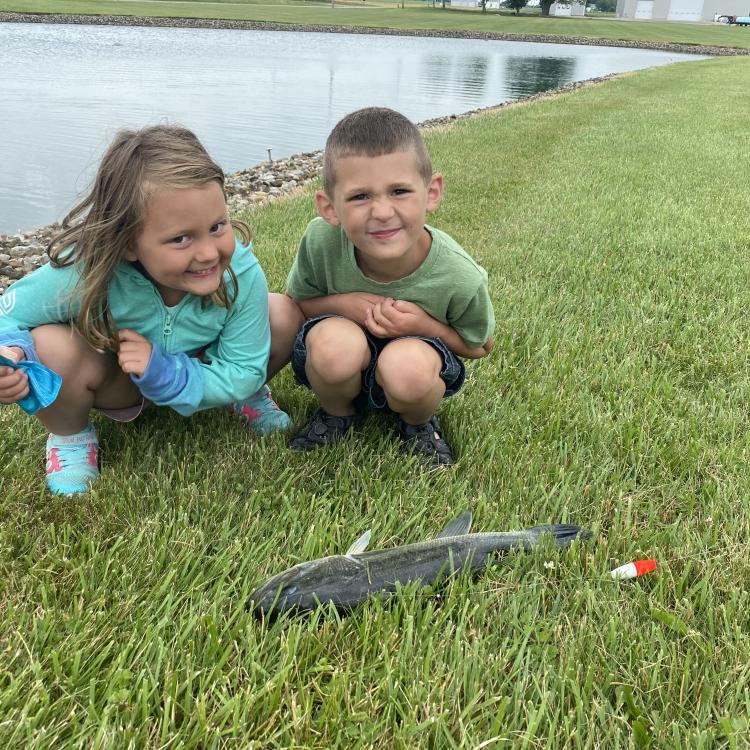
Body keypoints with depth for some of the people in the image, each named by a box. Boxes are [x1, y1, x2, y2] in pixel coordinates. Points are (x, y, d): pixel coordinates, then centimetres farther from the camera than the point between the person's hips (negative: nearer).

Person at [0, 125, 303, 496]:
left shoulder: (241, 272, -32)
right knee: (49, 347, -34)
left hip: (196, 372, 1)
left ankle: (249, 397, 13)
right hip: (115, 384, -1)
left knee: (285, 316, -21)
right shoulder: (84, 271, -36)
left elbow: (242, 373, -22)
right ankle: (70, 437, 2)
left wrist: (163, 373, -36)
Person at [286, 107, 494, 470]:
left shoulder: (460, 278, -27)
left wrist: (425, 324, -27)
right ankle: (336, 413, 1)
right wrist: (342, 304, -29)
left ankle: (418, 424, 2)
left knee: (407, 365, -37)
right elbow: (296, 302, -6)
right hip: (340, 367, 1)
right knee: (335, 343, -36)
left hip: (416, 355, 0)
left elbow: (479, 346, -6)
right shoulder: (321, 240, -27)